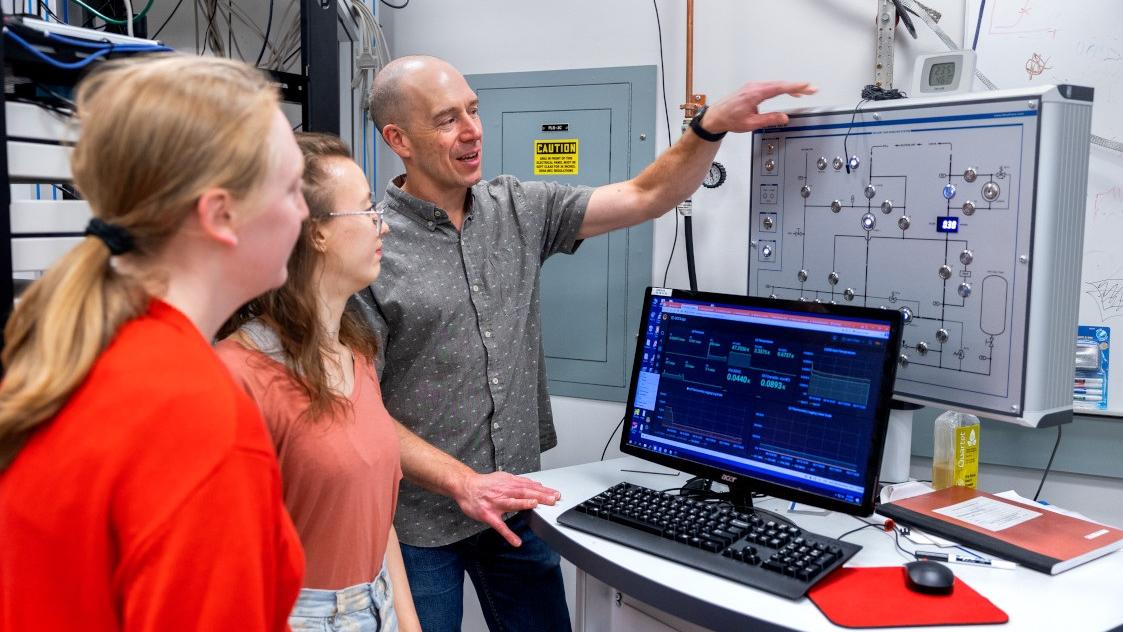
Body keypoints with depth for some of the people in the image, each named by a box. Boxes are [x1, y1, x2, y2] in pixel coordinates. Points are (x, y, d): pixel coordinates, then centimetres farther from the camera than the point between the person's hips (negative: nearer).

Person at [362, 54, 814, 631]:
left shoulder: (520, 210, 1)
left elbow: (645, 198, 0)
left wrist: (711, 127, -15)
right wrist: (462, 483, -22)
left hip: (515, 508, 5)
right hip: (418, 524, -4)